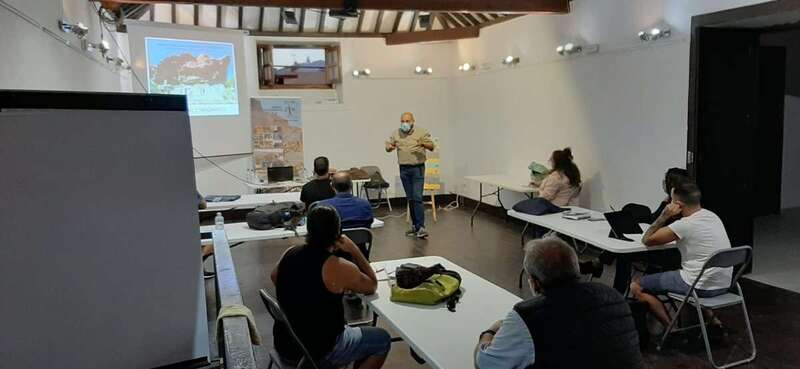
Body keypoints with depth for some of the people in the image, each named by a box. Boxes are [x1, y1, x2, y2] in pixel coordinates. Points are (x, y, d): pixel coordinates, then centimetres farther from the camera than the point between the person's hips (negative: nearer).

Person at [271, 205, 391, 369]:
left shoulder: (290, 254, -5)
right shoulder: (340, 268, -24)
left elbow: (274, 278, 18)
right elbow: (372, 286, -4)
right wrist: (354, 250, -5)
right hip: (317, 353, -7)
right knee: (382, 340, 14)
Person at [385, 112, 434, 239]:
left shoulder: (421, 132, -1)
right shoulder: (396, 134, 8)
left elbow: (431, 146, -3)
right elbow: (387, 146, 10)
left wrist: (424, 144, -26)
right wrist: (390, 147, -15)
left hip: (417, 168, -4)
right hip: (404, 169, 4)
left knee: (417, 198, -12)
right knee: (410, 199, 9)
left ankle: (420, 227, -12)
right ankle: (414, 225, 18)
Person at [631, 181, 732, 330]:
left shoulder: (685, 224, -19)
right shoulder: (713, 216, 6)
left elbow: (647, 240, -8)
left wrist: (664, 216, -6)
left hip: (702, 287, -8)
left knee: (636, 286, 1)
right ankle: (712, 319, 24)